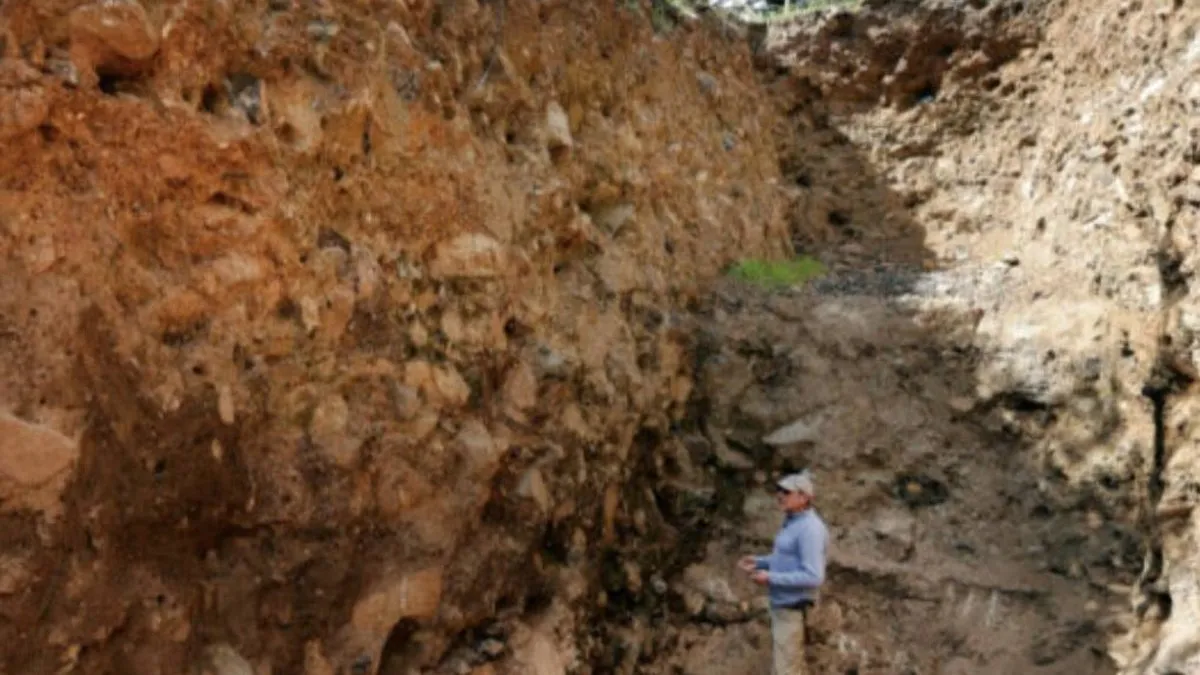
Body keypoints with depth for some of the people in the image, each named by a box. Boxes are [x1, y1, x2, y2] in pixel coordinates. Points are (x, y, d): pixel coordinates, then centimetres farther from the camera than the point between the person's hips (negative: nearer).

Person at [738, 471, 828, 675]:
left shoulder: (810, 528, -22)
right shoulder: (793, 522, 9)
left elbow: (813, 577, -25)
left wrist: (772, 578, -23)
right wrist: (759, 561, 8)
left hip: (792, 605, -10)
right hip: (782, 602, 10)